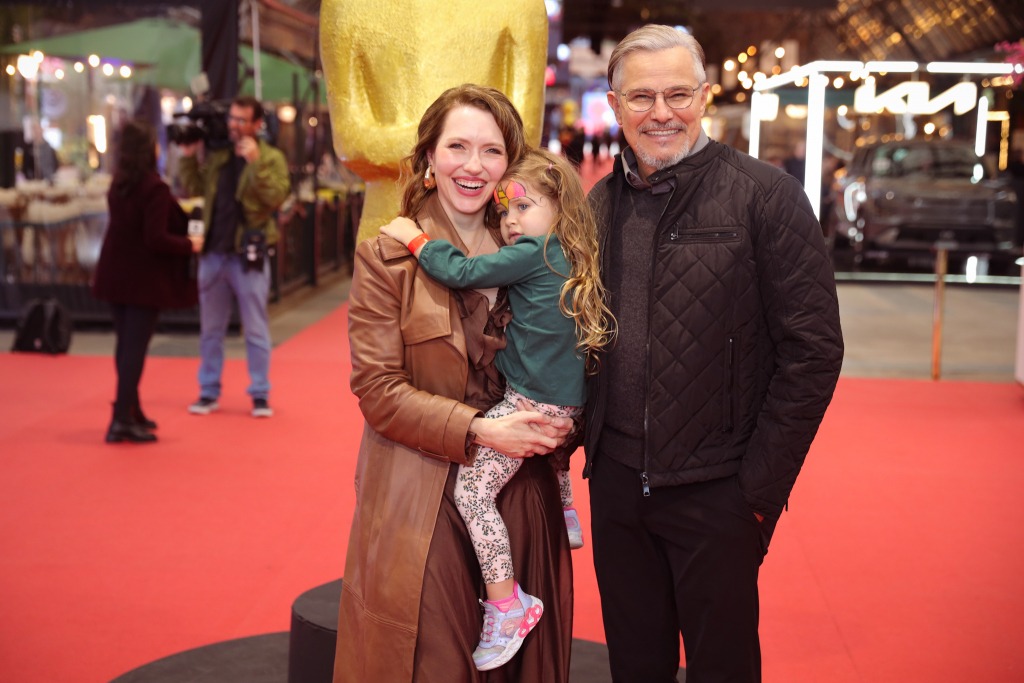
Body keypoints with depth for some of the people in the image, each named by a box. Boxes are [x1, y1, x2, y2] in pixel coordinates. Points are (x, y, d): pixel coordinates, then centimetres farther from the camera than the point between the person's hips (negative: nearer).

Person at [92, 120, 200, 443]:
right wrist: (190, 245, -7)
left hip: (115, 276, 8)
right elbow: (156, 238, -21)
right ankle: (122, 420, -5)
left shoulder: (118, 184, 7)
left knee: (126, 344, 15)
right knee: (136, 347, -4)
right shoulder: (155, 188, -18)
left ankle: (131, 414, 26)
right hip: (144, 279, -8)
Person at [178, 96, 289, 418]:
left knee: (255, 329, 2)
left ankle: (260, 395, 11)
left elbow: (276, 197, -17)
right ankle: (209, 392, 21)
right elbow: (194, 189, 10)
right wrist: (188, 158, 0)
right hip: (213, 252, 5)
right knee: (210, 328, 11)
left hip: (249, 255, -5)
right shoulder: (216, 156, 11)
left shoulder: (271, 158, -3)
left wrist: (255, 162, -24)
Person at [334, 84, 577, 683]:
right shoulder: (386, 257, -3)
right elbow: (378, 391, -8)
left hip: (520, 498, 4)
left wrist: (563, 425, -6)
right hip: (423, 505, -4)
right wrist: (480, 431, -18)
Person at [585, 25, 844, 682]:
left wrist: (761, 486, -12)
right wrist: (589, 441, 6)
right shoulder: (601, 203, 7)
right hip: (616, 481, 5)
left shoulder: (764, 195, -9)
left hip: (716, 493, -4)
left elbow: (813, 349, -11)